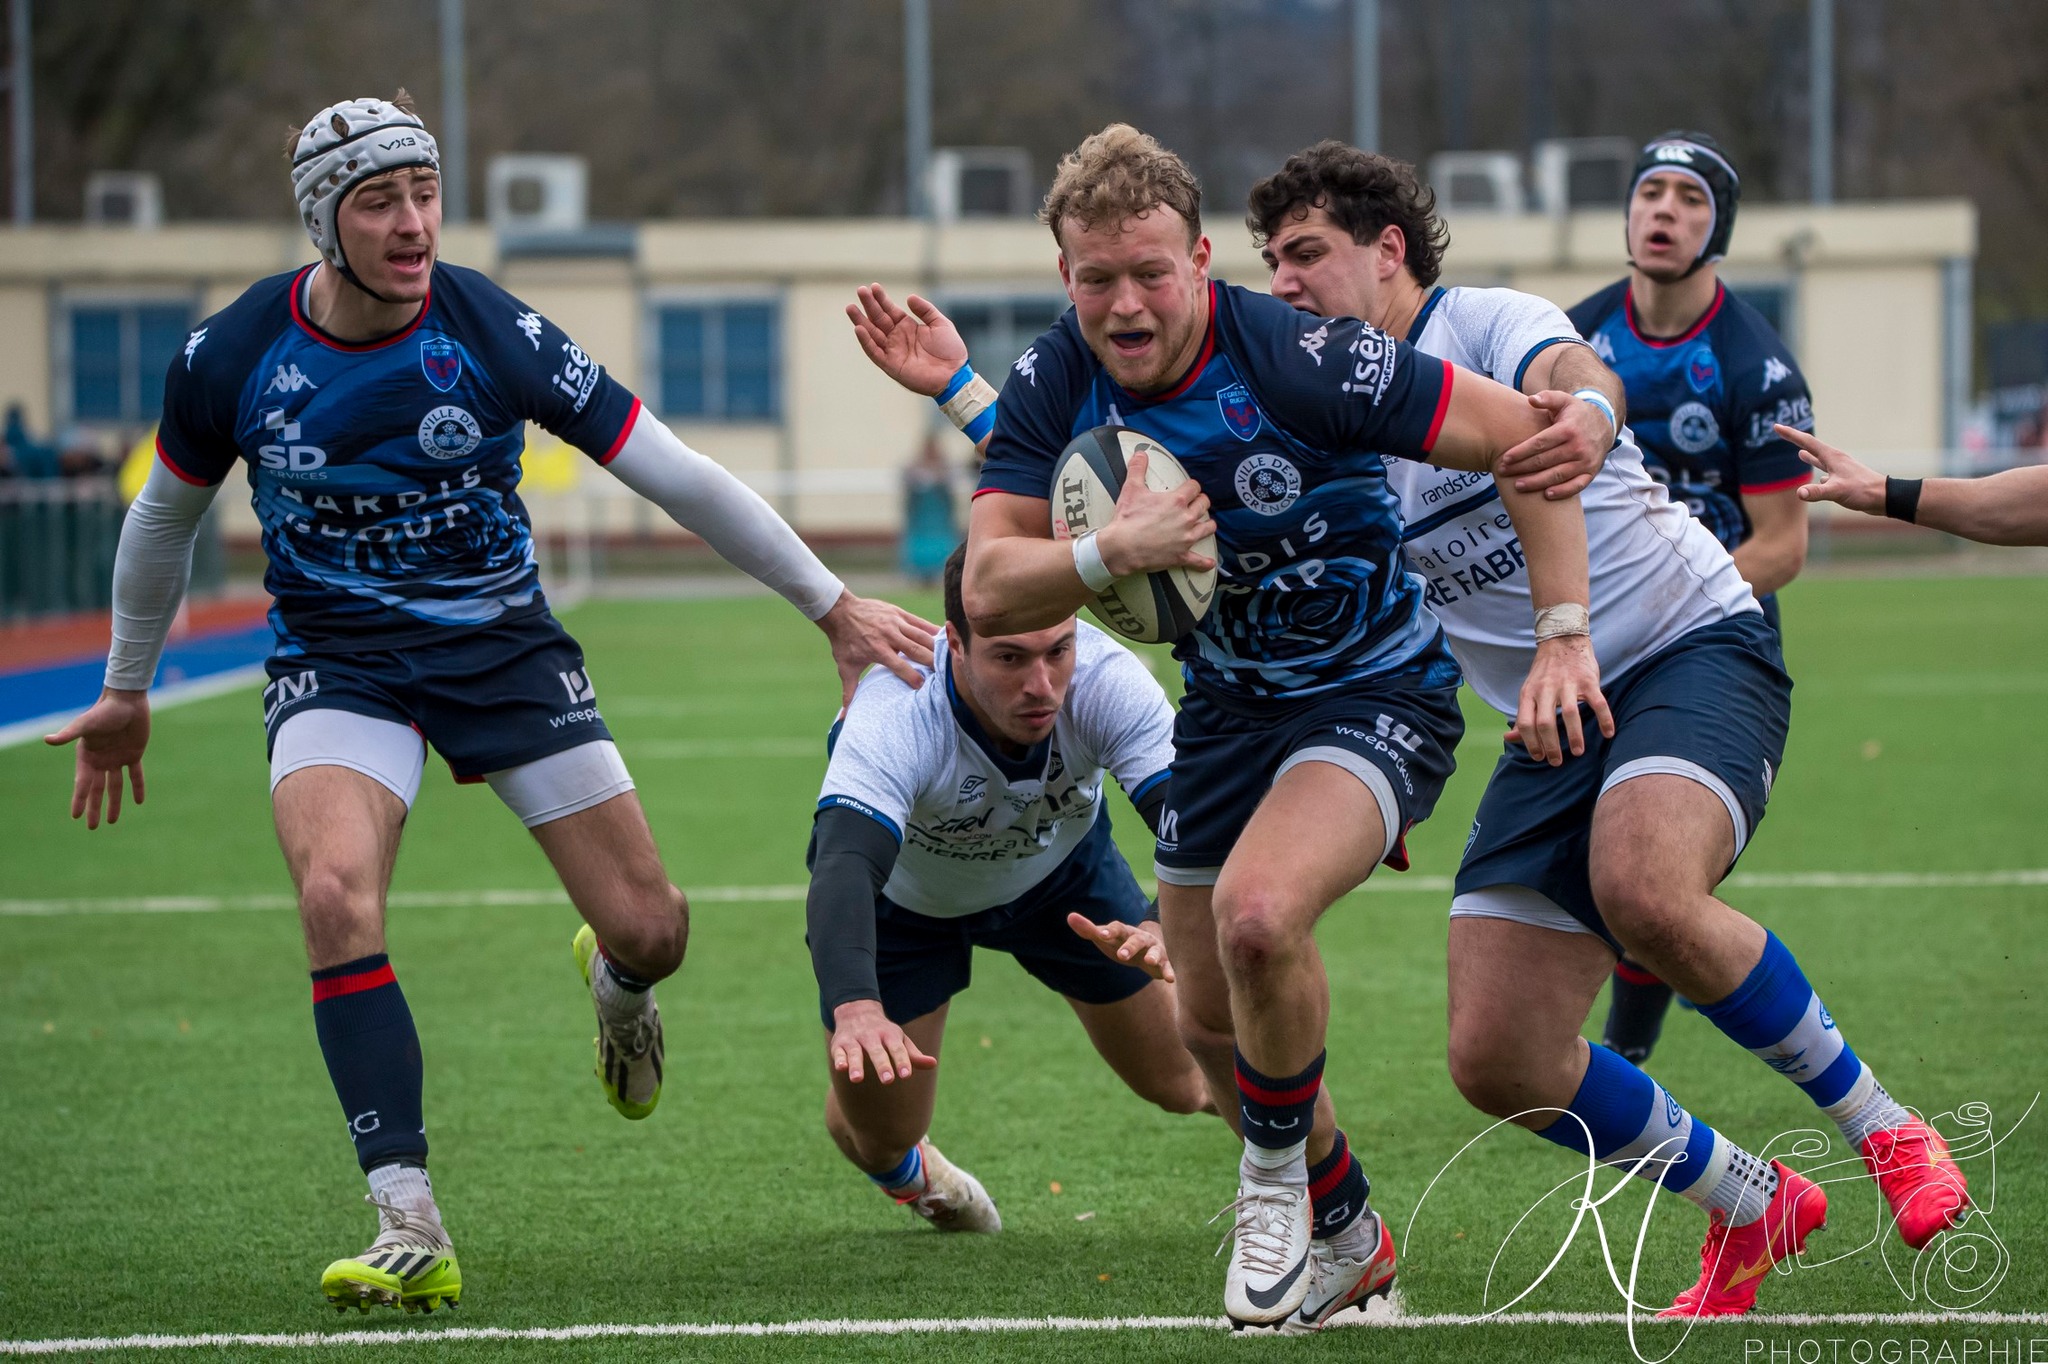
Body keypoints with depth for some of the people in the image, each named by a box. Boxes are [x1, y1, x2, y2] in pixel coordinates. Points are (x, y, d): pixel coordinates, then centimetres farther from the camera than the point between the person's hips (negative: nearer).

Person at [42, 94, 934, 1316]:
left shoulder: (492, 332, -16)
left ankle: (616, 985, 39)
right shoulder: (232, 357, -11)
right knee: (336, 894, -29)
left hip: (506, 650, 0)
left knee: (649, 931, -4)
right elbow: (168, 515, 10)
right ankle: (411, 1228, -25)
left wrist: (834, 606, -5)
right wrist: (127, 690, 20)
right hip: (339, 665, 0)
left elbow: (677, 476, -9)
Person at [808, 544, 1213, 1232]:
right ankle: (909, 1175, 37)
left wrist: (1166, 927, -65)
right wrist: (856, 1009, -76)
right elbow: (844, 866, -57)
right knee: (876, 1134, -3)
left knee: (1183, 1083, 3)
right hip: (901, 890, -2)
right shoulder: (893, 716, -44)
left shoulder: (1108, 680, -37)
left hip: (1061, 869, 2)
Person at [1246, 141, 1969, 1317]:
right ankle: (1753, 1207, 17)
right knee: (1499, 1064, -6)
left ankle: (1877, 1122, -15)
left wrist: (1580, 414, -57)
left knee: (1646, 893, -37)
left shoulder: (1487, 324, -8)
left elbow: (1569, 374, -33)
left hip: (1694, 643, -7)